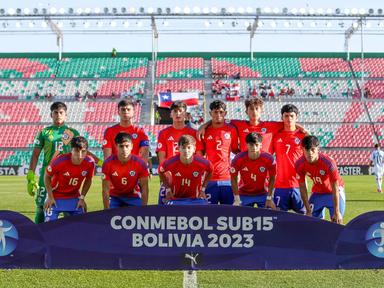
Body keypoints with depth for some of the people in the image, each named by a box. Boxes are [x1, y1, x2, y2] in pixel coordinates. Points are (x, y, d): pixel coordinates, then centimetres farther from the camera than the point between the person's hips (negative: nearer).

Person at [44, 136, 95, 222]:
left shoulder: (90, 163, -18)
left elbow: (88, 180, 2)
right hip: (55, 198, -3)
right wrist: (50, 197, -10)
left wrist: (82, 198, -1)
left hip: (74, 198, 3)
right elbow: (47, 176, -10)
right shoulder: (59, 161, -27)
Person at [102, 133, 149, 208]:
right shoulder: (108, 163, -21)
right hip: (115, 197, 0)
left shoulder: (140, 163, -20)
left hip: (133, 197, 0)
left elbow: (144, 188, -14)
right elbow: (106, 189, -17)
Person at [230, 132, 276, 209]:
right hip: (244, 195, 0)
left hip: (263, 194, 0)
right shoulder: (239, 159, -21)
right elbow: (234, 179, -10)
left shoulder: (268, 159, -20)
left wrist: (269, 198, -8)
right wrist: (237, 199, -11)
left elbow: (272, 178, -7)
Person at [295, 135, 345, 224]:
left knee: (337, 221, -10)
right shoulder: (299, 164, -22)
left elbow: (335, 188, -24)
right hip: (317, 193, 3)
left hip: (334, 192, -3)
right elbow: (302, 187, -11)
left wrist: (336, 212, -23)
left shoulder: (328, 162, -32)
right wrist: (308, 210, -9)